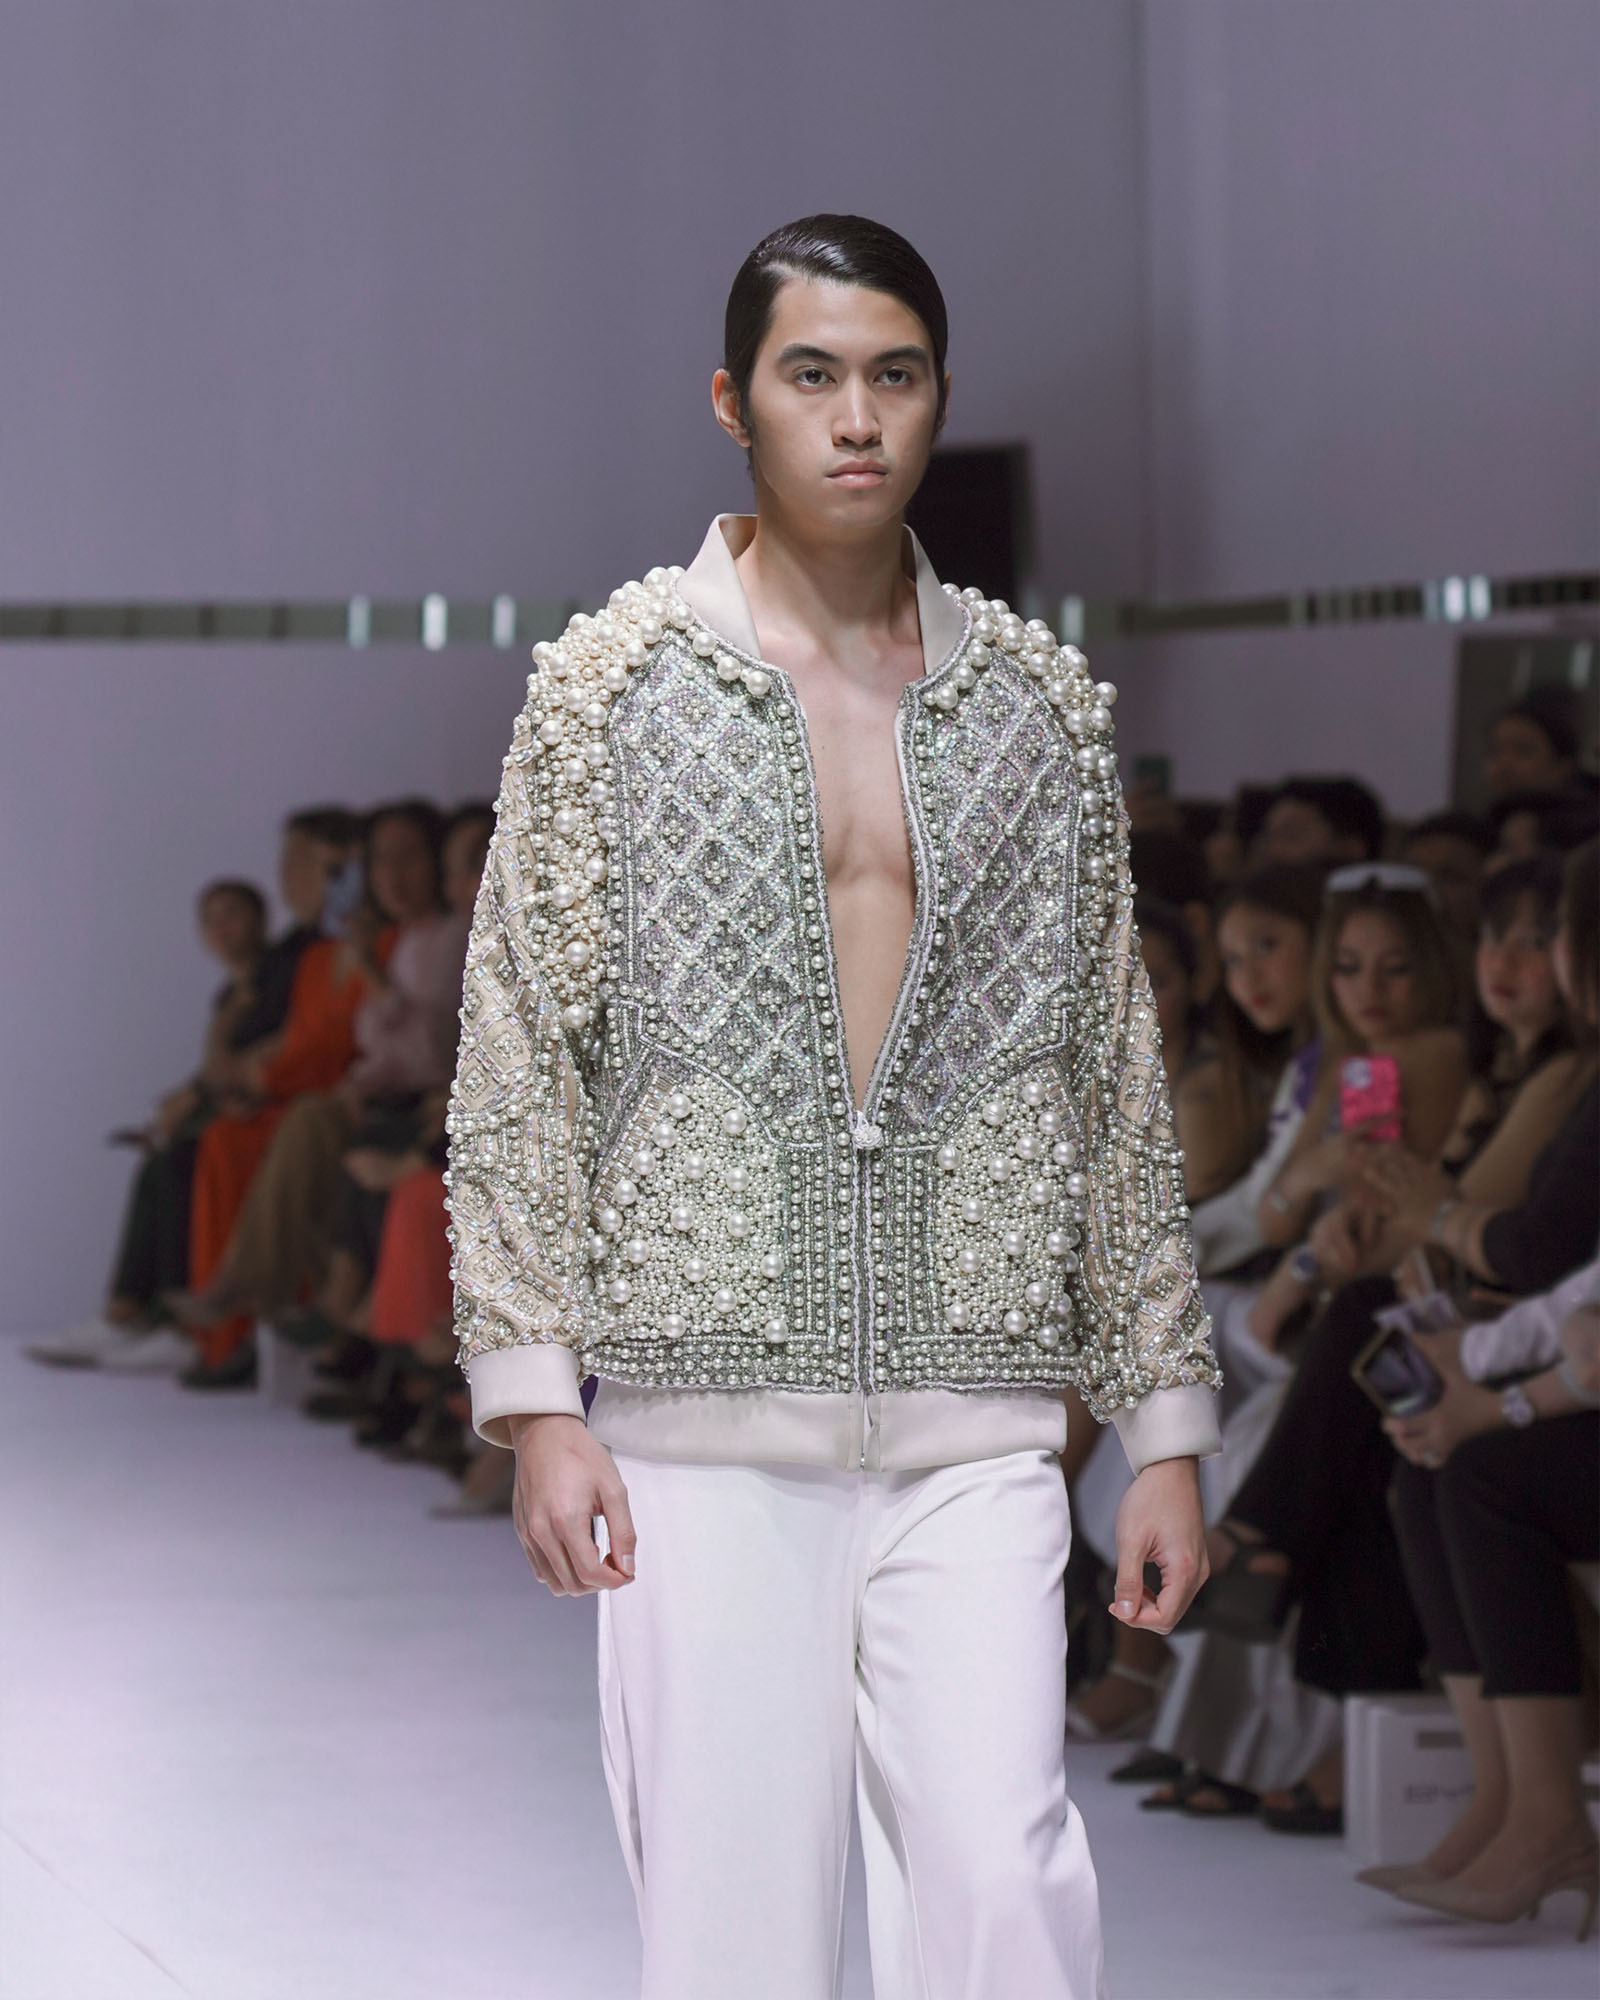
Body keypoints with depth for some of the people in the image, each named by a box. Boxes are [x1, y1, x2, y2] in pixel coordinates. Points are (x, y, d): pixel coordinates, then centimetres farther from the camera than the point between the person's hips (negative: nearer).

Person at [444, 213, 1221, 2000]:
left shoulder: (1042, 704, 10)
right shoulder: (611, 682, 3)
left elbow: (1118, 1082, 13)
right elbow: (518, 1061, 1)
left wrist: (1165, 1422, 10)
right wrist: (534, 1399, -8)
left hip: (975, 1424, 2)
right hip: (705, 1411, -1)